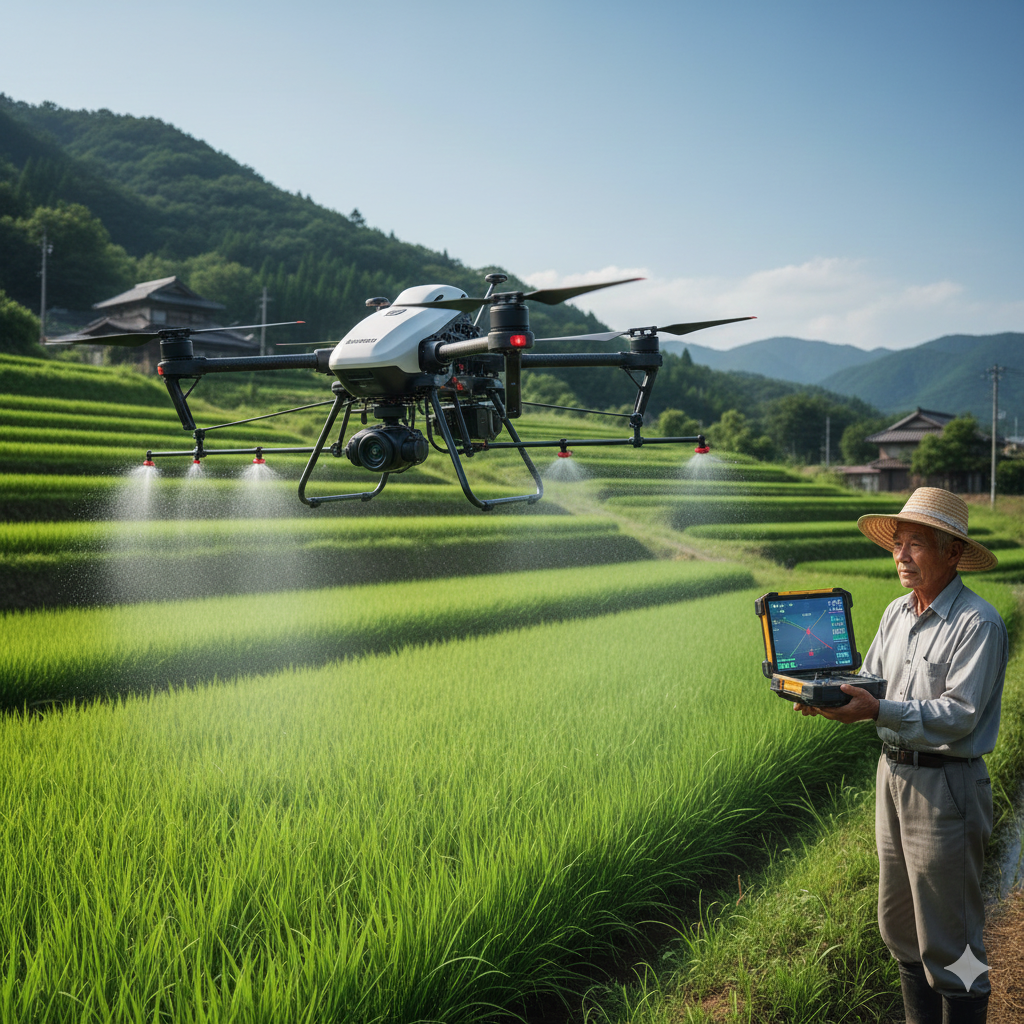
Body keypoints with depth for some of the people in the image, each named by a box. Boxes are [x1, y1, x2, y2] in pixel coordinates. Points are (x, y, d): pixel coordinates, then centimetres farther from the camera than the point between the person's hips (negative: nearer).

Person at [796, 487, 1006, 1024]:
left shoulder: (978, 623, -15)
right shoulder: (896, 613, 10)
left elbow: (959, 715, -22)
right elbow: (870, 682, 12)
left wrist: (877, 711, -32)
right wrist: (829, 697, -9)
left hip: (945, 784, -8)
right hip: (893, 773, 8)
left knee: (949, 940, 0)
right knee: (899, 927, 18)